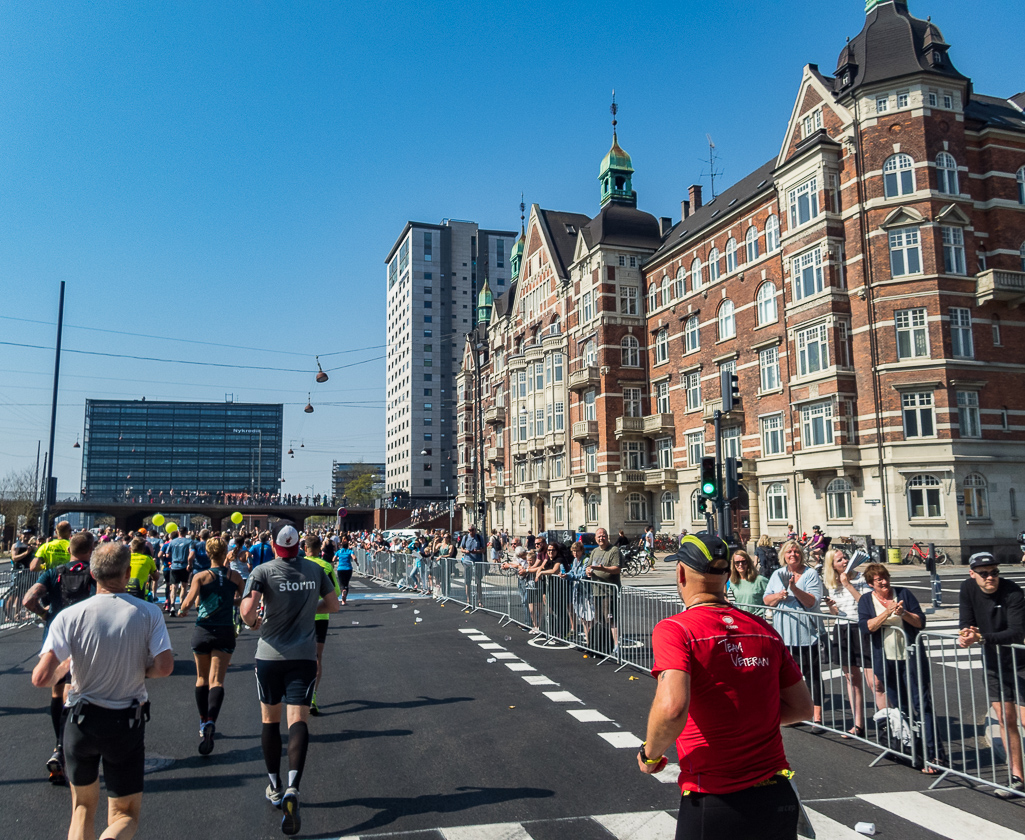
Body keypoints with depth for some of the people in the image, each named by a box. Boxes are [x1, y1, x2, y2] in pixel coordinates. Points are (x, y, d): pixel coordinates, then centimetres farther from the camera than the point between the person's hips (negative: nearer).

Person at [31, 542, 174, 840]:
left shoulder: (69, 616, -11)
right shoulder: (149, 614, -10)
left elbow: (40, 678, -17)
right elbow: (164, 667, -17)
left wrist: (64, 666, 5)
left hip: (82, 720, 1)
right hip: (127, 724, -1)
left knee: (83, 806, 25)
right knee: (126, 815, 10)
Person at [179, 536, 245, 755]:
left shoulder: (201, 576, -6)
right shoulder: (235, 576, 0)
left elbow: (189, 601, -16)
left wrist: (182, 611, 5)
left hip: (202, 631, 0)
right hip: (225, 632, 0)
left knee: (202, 678, 18)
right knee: (217, 680, -3)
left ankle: (203, 723, 27)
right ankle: (211, 721, -25)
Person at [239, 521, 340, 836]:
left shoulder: (263, 571, -9)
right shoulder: (315, 569, 1)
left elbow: (247, 611, -19)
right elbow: (333, 605, 11)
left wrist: (254, 622, 2)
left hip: (270, 656, -1)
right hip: (304, 656, 1)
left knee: (270, 720, 16)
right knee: (298, 721, -4)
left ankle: (275, 788, 28)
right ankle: (292, 790, -22)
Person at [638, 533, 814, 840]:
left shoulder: (674, 629, -14)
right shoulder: (765, 630, 3)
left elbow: (672, 707, -28)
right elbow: (802, 707, 10)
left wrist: (650, 754, -10)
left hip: (715, 805, -4)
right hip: (779, 799, 4)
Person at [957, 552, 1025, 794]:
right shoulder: (968, 588, -5)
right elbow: (965, 622, -1)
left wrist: (981, 637, -38)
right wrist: (966, 635, -24)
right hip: (993, 663, 5)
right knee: (1006, 720, 8)